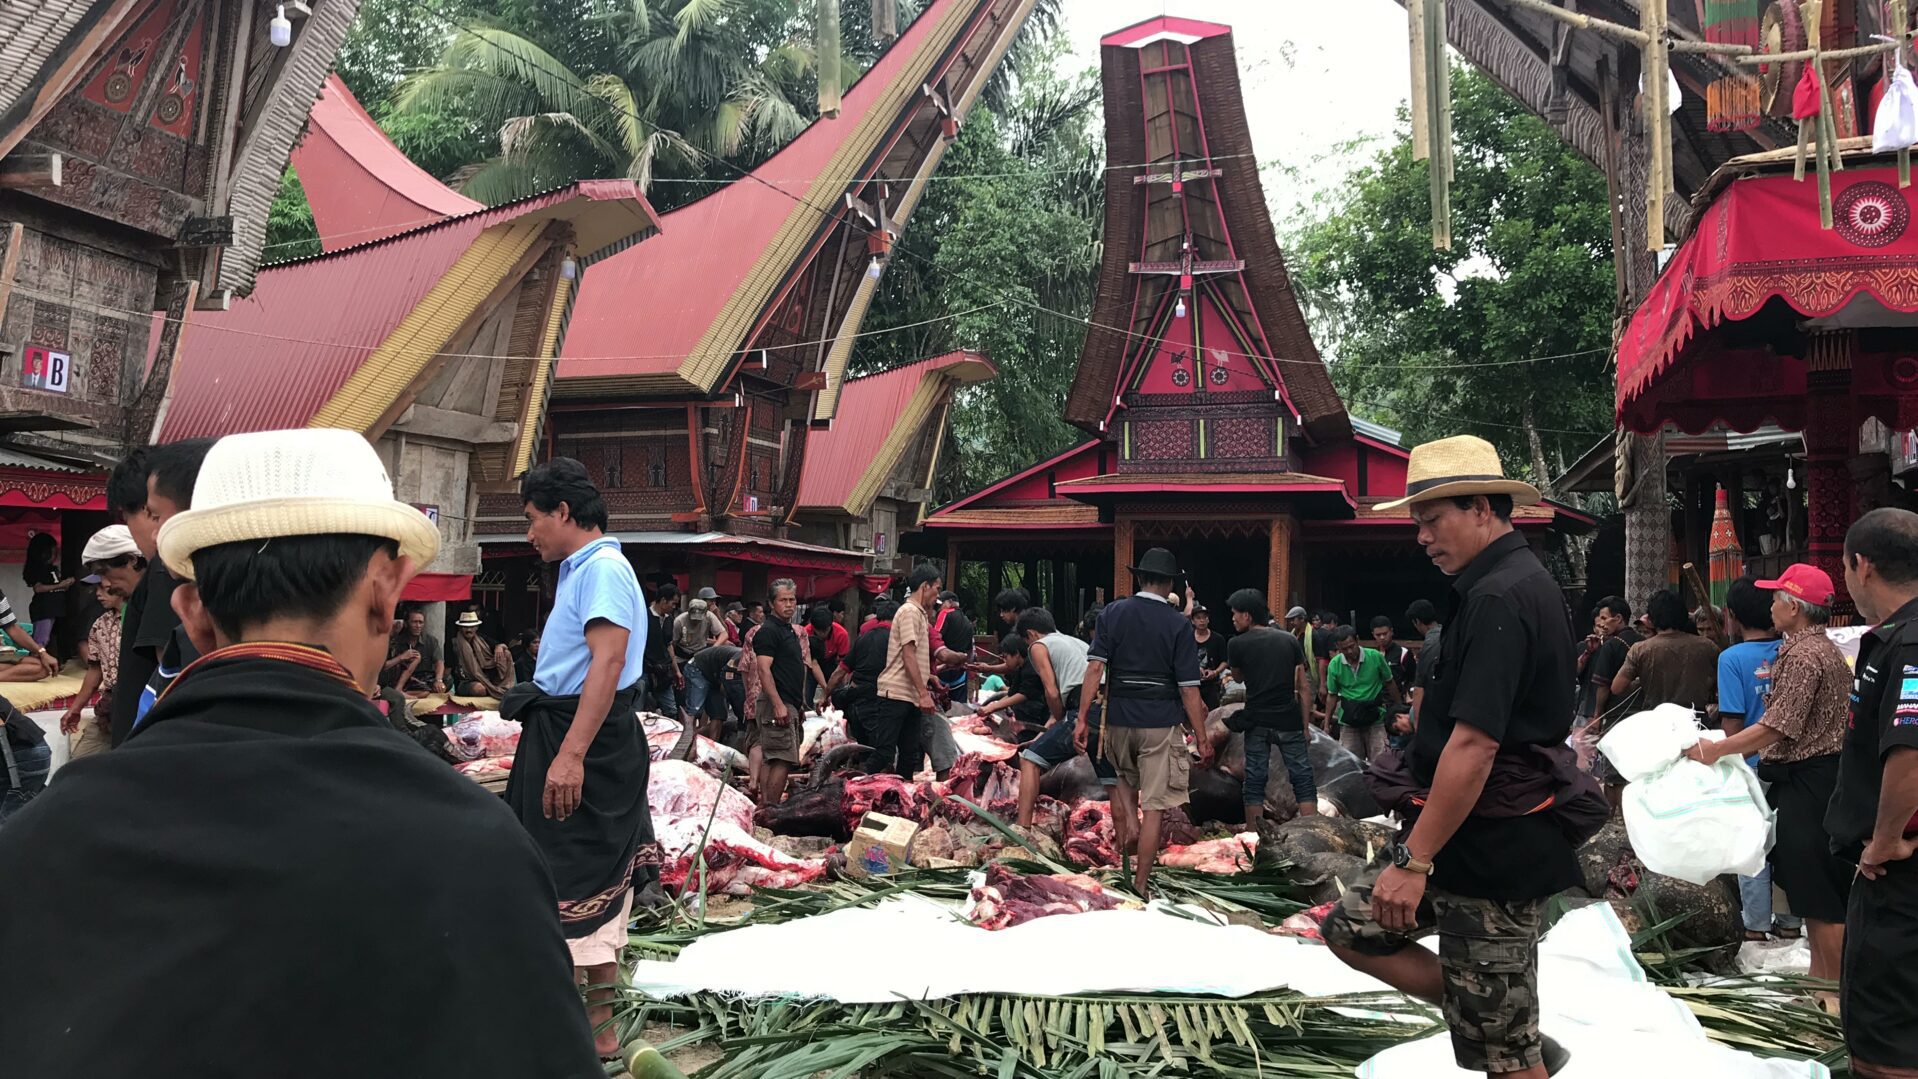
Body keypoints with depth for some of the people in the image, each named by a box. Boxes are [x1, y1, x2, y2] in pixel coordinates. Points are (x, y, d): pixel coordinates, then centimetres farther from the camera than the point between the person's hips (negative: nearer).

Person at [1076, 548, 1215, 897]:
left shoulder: (1113, 612, 0)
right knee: (1154, 806, 5)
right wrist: (1202, 739, -3)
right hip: (1160, 722, -2)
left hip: (1118, 717, 2)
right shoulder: (1179, 624, -6)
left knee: (1122, 775, 32)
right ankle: (1140, 886, 9)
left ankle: (1127, 820, 7)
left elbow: (1095, 668, -7)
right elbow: (1189, 688, -8)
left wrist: (1083, 719, -4)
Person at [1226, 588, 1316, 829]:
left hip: (1256, 722, -1)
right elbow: (1304, 687, 3)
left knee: (1254, 781, 6)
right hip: (1289, 719, 1)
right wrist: (1305, 726, 7)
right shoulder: (1290, 640, 4)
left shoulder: (1237, 644, -2)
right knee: (1303, 779, 5)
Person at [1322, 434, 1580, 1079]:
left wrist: (1415, 858, -24)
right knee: (1352, 929, 14)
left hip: (1491, 849, -10)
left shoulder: (1498, 599, -20)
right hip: (1488, 835, 10)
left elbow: (1473, 745, -28)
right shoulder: (1522, 583, 12)